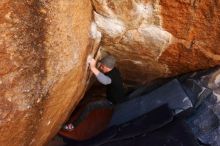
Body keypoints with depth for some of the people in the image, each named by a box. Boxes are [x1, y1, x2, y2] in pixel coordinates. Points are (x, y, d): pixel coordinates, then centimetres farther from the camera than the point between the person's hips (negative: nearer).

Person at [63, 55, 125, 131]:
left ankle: (73, 125, -9)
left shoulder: (113, 76, -38)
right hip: (116, 96, 9)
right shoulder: (114, 70, -10)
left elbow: (105, 80, -63)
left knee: (90, 106, -17)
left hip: (112, 102, -9)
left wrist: (93, 68, -71)